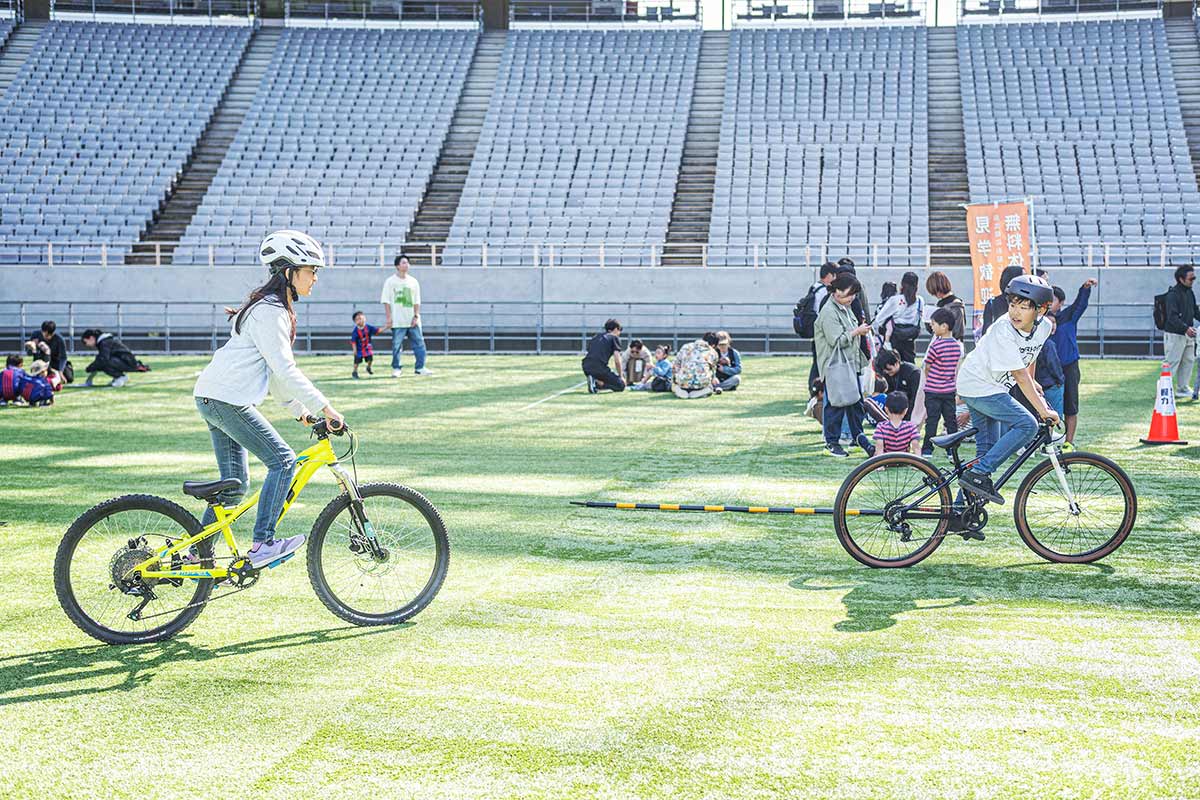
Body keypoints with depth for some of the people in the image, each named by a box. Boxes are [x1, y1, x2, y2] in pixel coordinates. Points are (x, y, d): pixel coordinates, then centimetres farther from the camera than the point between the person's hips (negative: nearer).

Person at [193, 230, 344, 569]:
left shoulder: (275, 307, 17)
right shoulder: (270, 312, -15)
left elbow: (276, 369, 22)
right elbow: (284, 369, -23)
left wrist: (300, 410, 19)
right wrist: (325, 408, -23)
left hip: (214, 398, 11)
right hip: (227, 400, -11)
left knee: (235, 483, 13)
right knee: (283, 460, -10)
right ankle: (262, 545, -10)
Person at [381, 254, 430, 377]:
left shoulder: (413, 281, 10)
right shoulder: (390, 281, 0)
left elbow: (417, 301, 10)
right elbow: (386, 301, -3)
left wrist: (416, 316, -1)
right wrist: (388, 318, -10)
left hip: (412, 320, 3)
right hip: (398, 321, -3)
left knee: (419, 343, 0)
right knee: (397, 345, 0)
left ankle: (420, 367, 6)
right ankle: (396, 368, 11)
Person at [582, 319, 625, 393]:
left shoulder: (596, 336, 27)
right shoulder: (615, 338, 8)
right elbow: (617, 360, -1)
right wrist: (620, 376, 12)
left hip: (586, 367, 7)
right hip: (599, 367, -7)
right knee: (621, 385, 5)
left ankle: (594, 380, 2)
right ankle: (598, 383, -16)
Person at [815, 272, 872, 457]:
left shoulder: (846, 309, 15)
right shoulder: (829, 312, -15)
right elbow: (837, 340, -21)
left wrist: (861, 330, 13)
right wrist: (857, 332, -14)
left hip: (851, 363, 9)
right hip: (835, 366, -9)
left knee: (856, 400, 13)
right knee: (835, 403, -4)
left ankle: (858, 435, 27)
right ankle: (831, 443, 4)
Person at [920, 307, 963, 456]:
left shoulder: (936, 346, -16)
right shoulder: (958, 345, 3)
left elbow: (927, 367, -6)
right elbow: (957, 369, 10)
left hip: (933, 390, -5)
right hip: (950, 389, 5)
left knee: (932, 419, 1)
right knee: (951, 420, 9)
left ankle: (927, 449, 5)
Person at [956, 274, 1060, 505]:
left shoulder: (1044, 327, -6)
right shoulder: (1003, 331, -28)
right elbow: (1020, 376, -28)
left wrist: (1032, 382, 28)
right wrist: (1044, 411, -28)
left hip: (992, 388, 8)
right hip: (977, 386, -8)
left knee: (987, 449, 11)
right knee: (1027, 425, -21)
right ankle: (977, 474, -21)